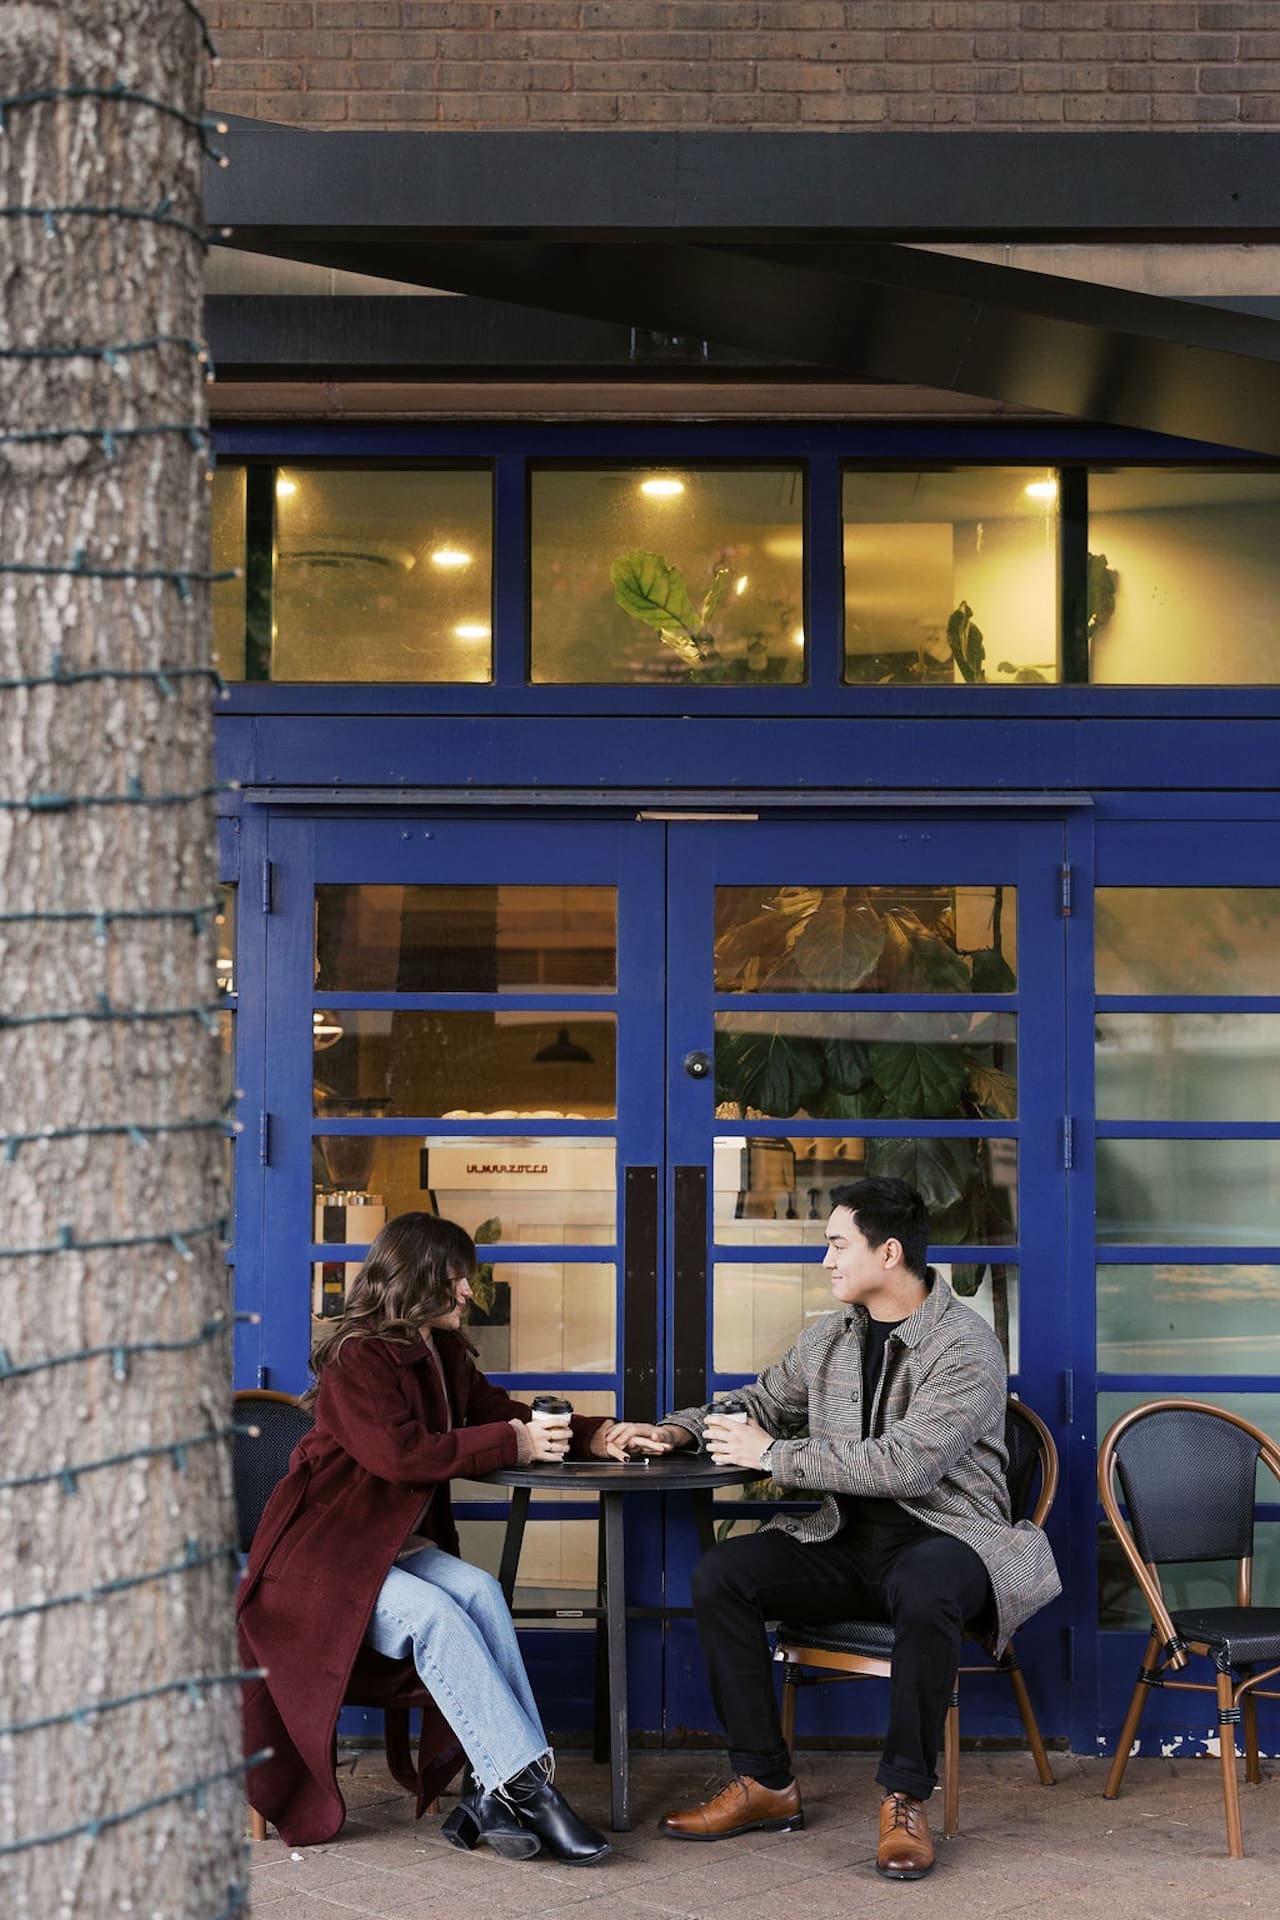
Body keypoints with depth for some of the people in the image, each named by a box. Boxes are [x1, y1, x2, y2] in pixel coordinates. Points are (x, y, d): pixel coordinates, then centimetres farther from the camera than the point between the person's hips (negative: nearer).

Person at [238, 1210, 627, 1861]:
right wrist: (511, 1444, -21)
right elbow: (400, 1453, -25)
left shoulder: (447, 1354, 12)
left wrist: (592, 1436, 3)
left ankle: (492, 1792, -30)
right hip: (324, 1556, -7)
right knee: (435, 1614, -32)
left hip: (402, 1546, 7)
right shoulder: (355, 1358, -14)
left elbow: (499, 1411, 20)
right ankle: (523, 1788, -33)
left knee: (480, 1592, -24)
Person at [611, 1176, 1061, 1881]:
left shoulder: (965, 1345, -13)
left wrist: (772, 1455, -19)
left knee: (923, 1591, -40)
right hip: (845, 1540, 7)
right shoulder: (828, 1337, 9)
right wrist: (679, 1429, 6)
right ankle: (765, 1783, -7)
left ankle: (905, 1798, -23)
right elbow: (760, 1402, 26)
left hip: (941, 1539, -6)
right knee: (718, 1573, -15)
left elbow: (908, 1462, -25)